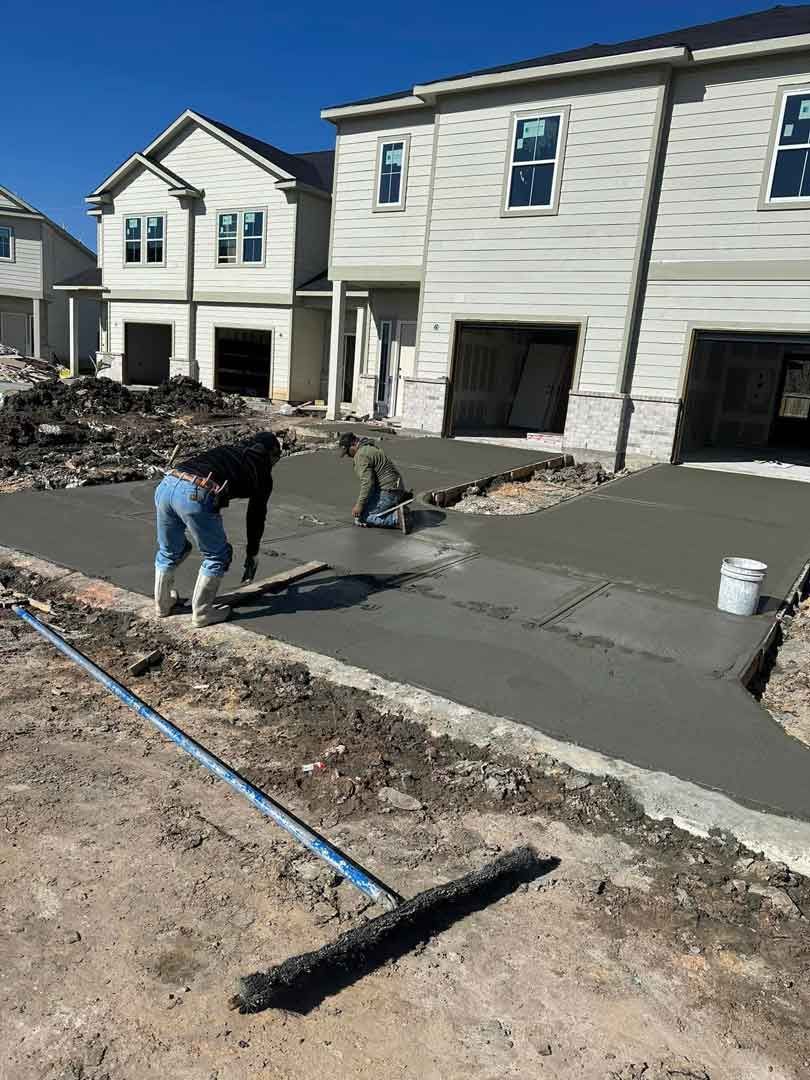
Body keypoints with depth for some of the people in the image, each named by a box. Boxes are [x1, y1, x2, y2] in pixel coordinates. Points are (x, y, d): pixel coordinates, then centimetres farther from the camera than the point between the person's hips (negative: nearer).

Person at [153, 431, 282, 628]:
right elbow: (256, 517, 27)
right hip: (196, 495, -6)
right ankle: (201, 613, 24)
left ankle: (163, 604, 44)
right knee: (217, 557, 17)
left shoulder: (226, 450, 36)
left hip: (165, 484, 7)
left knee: (168, 552, 28)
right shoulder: (262, 473, 20)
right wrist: (252, 553, 42)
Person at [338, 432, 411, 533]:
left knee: (360, 517, -8)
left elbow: (367, 482, -24)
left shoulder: (362, 455, -16)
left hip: (386, 492, -10)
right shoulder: (369, 449, 18)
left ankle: (396, 518, -15)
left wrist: (359, 505, -18)